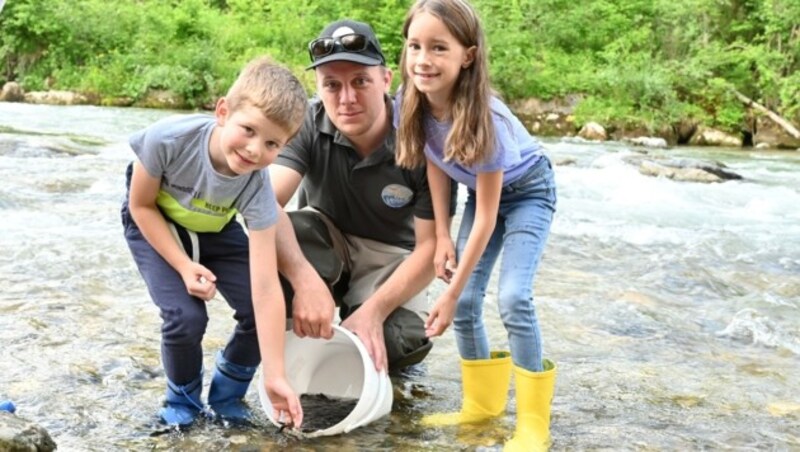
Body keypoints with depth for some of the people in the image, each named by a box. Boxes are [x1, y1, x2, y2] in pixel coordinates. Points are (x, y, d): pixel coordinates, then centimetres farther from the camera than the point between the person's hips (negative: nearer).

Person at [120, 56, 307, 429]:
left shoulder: (257, 188, -32)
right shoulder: (169, 138, -38)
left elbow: (265, 288, -33)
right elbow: (141, 205, -17)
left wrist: (275, 377, -34)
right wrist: (184, 266, -27)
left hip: (214, 231, 2)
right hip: (154, 224, -2)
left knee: (259, 310, -14)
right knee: (186, 316, -22)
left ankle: (226, 396, 13)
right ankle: (183, 400, 8)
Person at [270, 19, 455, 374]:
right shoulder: (307, 123, -23)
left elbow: (430, 246, -20)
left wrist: (374, 310, -33)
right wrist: (305, 280, -52)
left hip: (389, 255, -1)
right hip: (325, 242, 1)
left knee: (404, 343, -29)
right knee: (274, 242, -33)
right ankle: (296, 347, -7)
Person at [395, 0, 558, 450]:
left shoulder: (485, 118, -37)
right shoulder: (412, 104, -22)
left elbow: (487, 216, -30)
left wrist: (449, 295, -27)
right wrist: (442, 235, -5)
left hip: (527, 191, -6)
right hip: (482, 191, 6)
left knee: (513, 298, -20)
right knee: (466, 303, -1)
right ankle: (483, 404, 19)